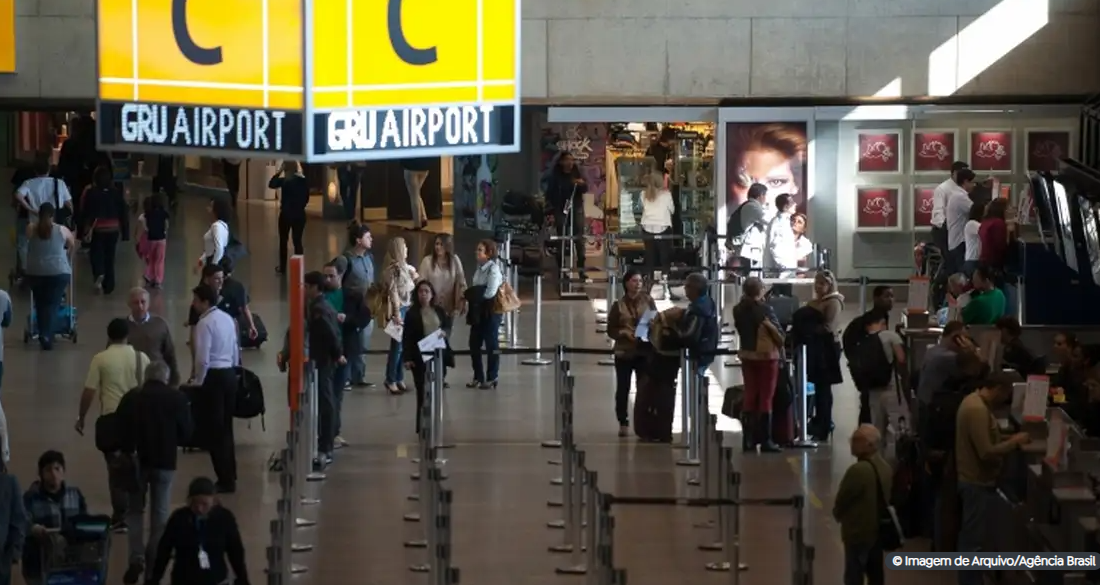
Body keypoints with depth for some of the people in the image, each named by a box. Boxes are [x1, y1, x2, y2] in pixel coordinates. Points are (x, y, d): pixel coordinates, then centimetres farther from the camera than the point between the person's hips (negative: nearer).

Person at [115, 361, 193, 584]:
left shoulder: (130, 398, -3)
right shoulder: (177, 398, -5)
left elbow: (120, 431, -3)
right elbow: (187, 432, -3)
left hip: (137, 460, 1)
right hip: (165, 461, 0)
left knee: (135, 510, 13)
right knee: (160, 513, 10)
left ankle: (136, 558, -3)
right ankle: (153, 564, 9)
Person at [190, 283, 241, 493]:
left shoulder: (205, 323, -16)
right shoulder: (227, 318, 10)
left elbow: (202, 358, -20)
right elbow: (235, 350, 15)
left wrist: (198, 382, -8)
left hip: (213, 377, -9)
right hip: (229, 374, 9)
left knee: (213, 430, -2)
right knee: (225, 428, 16)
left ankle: (225, 480, -1)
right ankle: (229, 477, 21)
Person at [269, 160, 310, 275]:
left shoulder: (284, 181, -14)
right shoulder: (303, 181, -3)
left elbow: (271, 184, -6)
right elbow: (306, 198, 3)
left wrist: (279, 171, -8)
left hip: (286, 214, -3)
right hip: (299, 214, 3)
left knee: (283, 241, 12)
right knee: (297, 241, 7)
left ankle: (282, 267, 17)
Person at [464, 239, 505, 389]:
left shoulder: (494, 269, -14)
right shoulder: (480, 268, 10)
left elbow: (490, 293, -21)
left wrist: (472, 293, -10)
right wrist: (472, 295, -4)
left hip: (490, 311, -8)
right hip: (478, 311, 8)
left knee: (491, 344, 2)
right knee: (474, 344, 9)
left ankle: (491, 379, 10)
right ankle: (478, 377, 21)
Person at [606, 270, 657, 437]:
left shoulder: (648, 300, 2)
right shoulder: (618, 305, -1)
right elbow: (611, 330, 1)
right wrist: (624, 332, -17)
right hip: (624, 352, -1)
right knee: (623, 388, 3)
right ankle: (623, 423, 15)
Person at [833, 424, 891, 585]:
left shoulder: (858, 470, -24)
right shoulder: (885, 467, 4)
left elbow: (841, 500, -15)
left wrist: (838, 514, 7)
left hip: (858, 531, -8)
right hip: (878, 529, 8)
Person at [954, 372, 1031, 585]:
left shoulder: (976, 401, 8)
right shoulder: (977, 410, -25)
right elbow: (986, 452, -28)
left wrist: (1007, 440, 8)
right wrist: (1014, 442, -17)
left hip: (974, 480, 11)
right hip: (978, 483, -11)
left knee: (972, 538, 19)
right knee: (974, 540, -3)